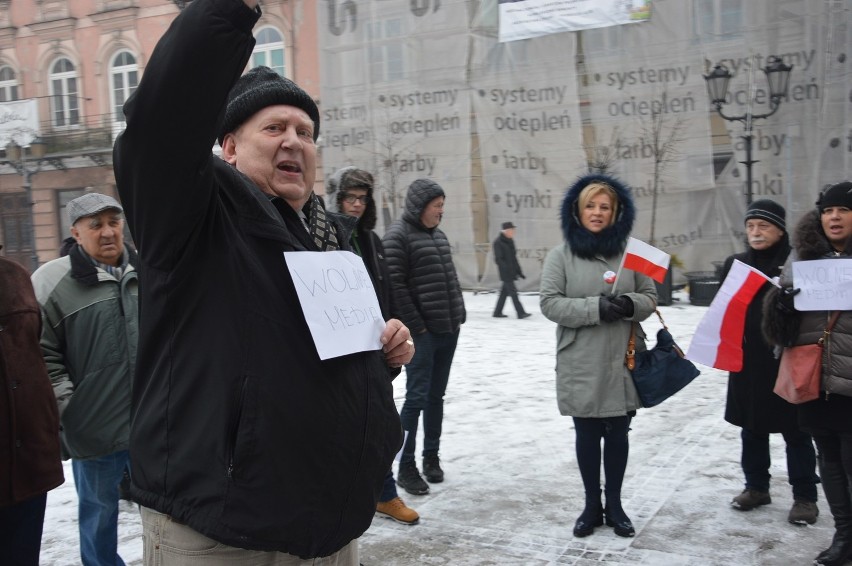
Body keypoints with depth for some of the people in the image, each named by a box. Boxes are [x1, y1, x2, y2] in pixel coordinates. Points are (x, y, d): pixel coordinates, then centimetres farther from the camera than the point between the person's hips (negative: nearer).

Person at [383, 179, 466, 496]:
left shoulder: (438, 235, 15)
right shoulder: (398, 236, -9)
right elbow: (395, 286, -14)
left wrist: (458, 316, 12)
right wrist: (416, 326, -14)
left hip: (448, 330, 7)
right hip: (422, 333, -7)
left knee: (436, 396, 13)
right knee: (417, 396, -6)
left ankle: (431, 457, 23)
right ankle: (405, 467, 3)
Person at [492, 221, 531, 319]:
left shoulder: (510, 241, 14)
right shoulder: (498, 243, -11)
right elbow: (498, 259, -16)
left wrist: (519, 271, 18)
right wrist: (507, 269, -24)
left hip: (511, 272, 8)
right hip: (506, 273, -8)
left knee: (504, 292, 11)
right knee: (513, 292, -9)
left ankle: (497, 312, 18)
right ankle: (521, 313, -8)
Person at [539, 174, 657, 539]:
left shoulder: (630, 253, 4)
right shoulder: (561, 255, -3)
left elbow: (650, 297, 7)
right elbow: (549, 303, -9)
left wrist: (629, 305, -17)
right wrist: (595, 308, -20)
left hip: (623, 362, 2)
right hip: (580, 364, -1)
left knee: (617, 433, 11)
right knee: (587, 434, 9)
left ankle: (614, 504, 28)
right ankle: (592, 505, 26)